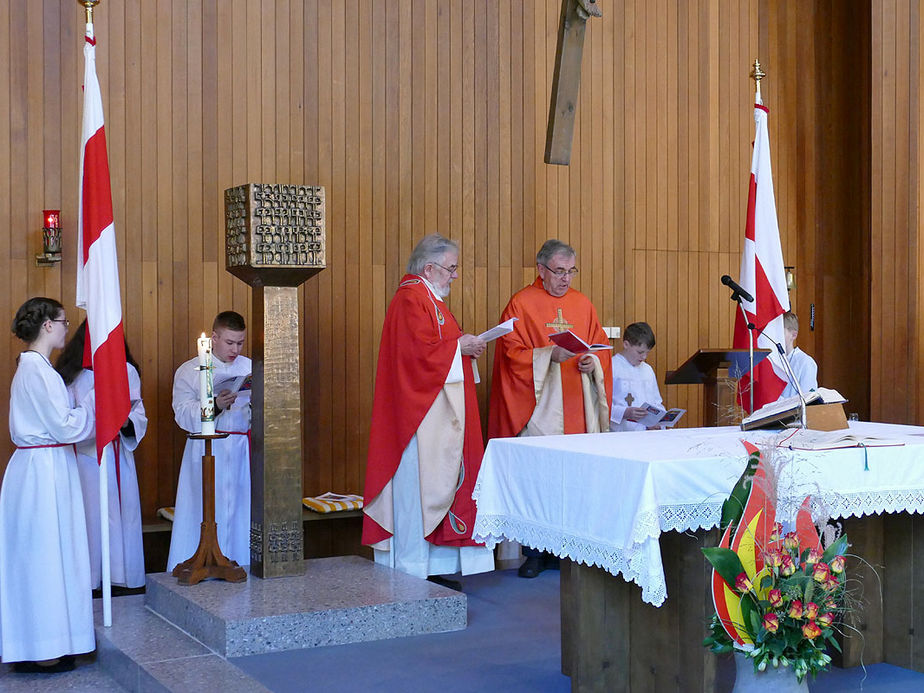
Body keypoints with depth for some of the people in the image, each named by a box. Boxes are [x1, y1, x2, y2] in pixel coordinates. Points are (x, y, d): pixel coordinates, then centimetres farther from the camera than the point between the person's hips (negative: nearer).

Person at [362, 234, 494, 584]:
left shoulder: (428, 297, 19)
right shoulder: (411, 300, -14)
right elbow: (421, 352, -23)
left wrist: (465, 346, 9)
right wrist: (460, 346, -11)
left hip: (439, 411, 11)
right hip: (420, 411, -11)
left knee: (440, 480, 10)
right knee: (419, 482, -7)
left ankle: (435, 566, 14)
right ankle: (413, 566, -1)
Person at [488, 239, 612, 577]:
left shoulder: (583, 304, 14)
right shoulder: (521, 304, 0)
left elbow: (601, 346, 18)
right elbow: (513, 355, -6)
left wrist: (592, 362, -4)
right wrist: (551, 355, -19)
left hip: (578, 408, 4)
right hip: (539, 407, -4)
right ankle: (534, 552, 4)